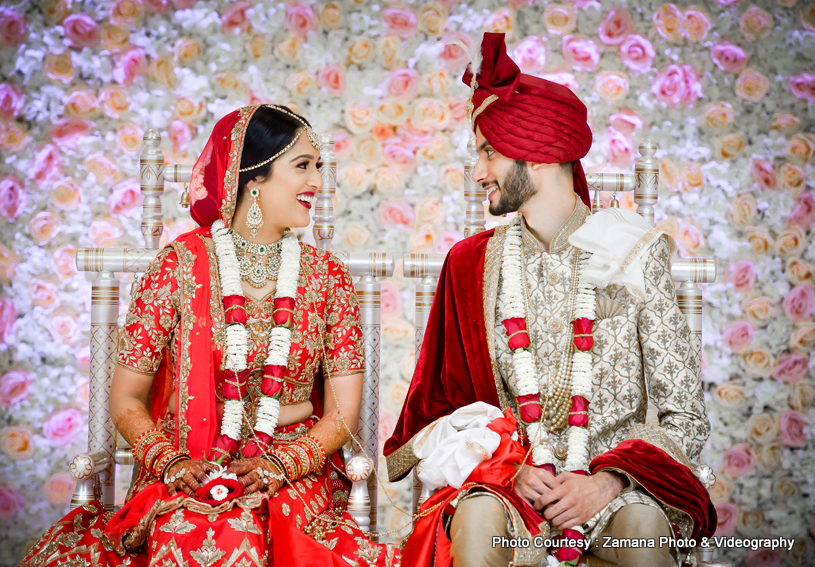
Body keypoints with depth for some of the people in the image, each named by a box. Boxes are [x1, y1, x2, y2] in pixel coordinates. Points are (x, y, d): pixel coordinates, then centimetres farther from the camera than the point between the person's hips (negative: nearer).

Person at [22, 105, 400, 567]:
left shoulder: (328, 278, 5)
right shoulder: (180, 266, 0)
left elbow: (343, 411, 3)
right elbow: (126, 397, 2)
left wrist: (282, 464, -14)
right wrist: (170, 461, -14)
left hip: (294, 478, 1)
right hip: (190, 474, 0)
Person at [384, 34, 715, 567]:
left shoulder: (635, 257, 0)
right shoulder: (473, 264, 7)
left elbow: (687, 418, -1)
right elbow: (457, 405, 9)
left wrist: (609, 480, -18)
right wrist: (510, 467, -11)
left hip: (613, 480, -1)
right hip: (509, 478, 1)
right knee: (478, 518, -32)